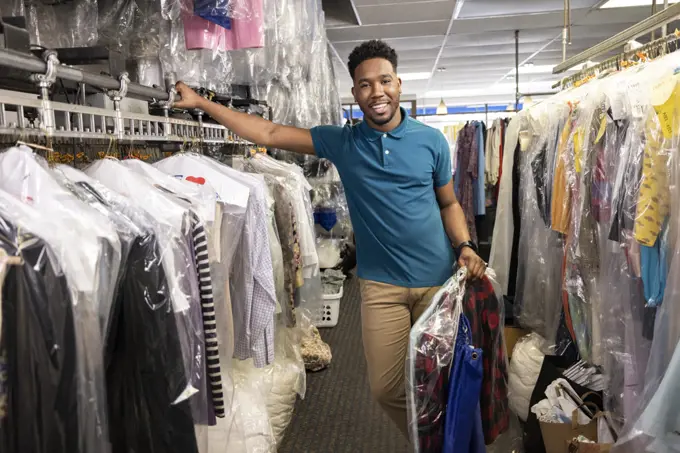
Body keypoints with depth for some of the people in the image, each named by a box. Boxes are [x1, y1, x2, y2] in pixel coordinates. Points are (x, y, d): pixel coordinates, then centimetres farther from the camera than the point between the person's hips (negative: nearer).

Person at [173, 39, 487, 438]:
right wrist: (200, 102, -1)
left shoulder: (432, 141, -1)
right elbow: (268, 134, 0)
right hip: (381, 283, 1)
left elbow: (449, 203, 9)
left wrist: (465, 247, -9)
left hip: (439, 278, 0)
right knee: (386, 388, 7)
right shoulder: (341, 142, -1)